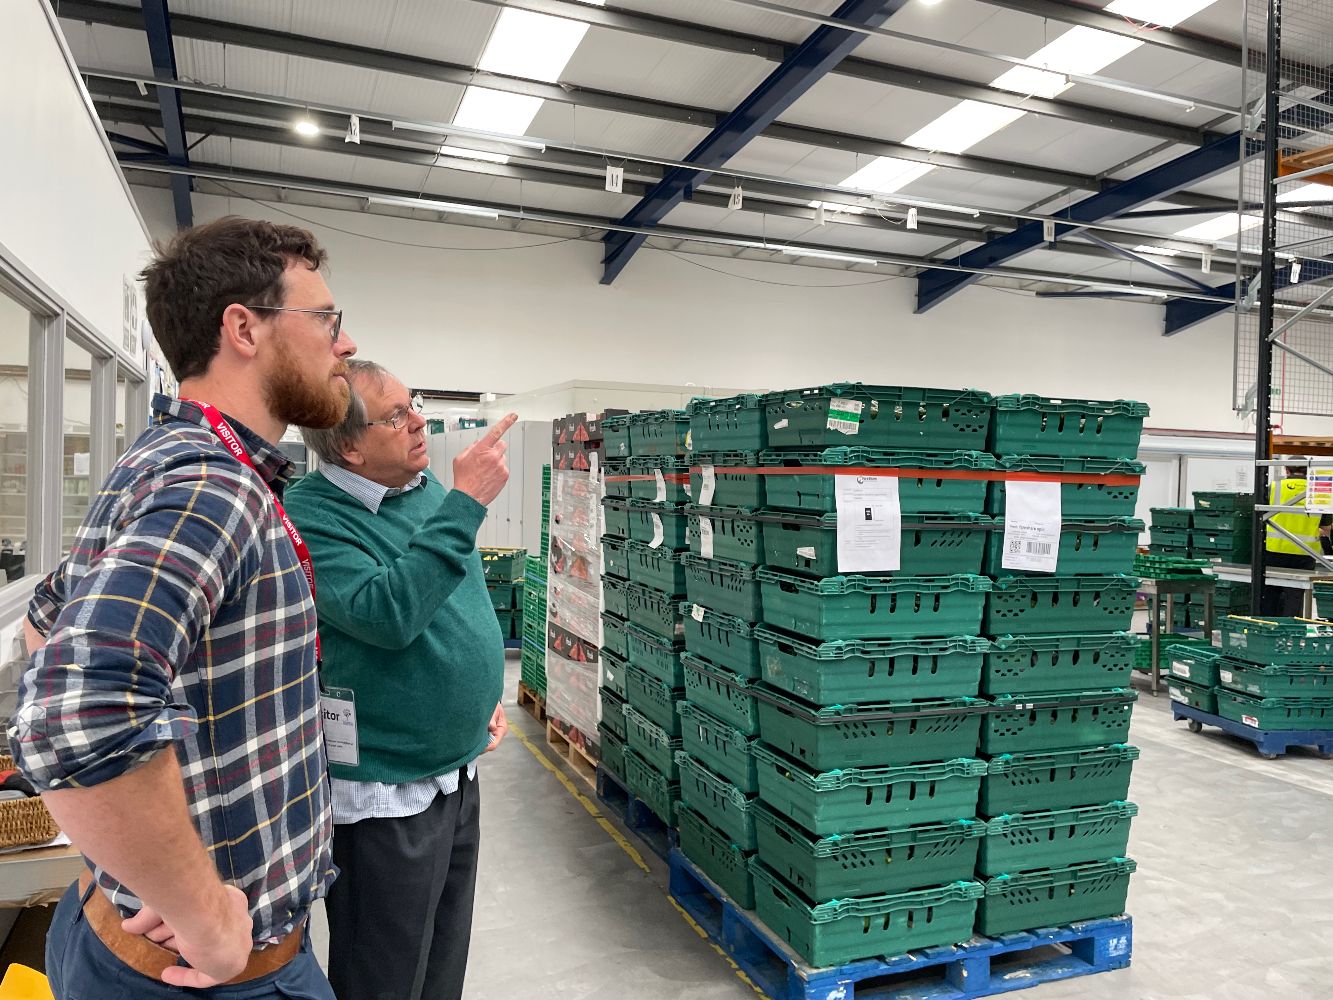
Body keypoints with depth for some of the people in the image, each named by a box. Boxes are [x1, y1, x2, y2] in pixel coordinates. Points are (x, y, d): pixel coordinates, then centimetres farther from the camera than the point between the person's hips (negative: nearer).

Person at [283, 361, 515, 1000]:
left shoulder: (427, 489, 4)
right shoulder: (312, 517, -19)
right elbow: (387, 613, -35)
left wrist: (485, 698, 8)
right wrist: (466, 503, -31)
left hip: (461, 774, 7)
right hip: (386, 796, -7)